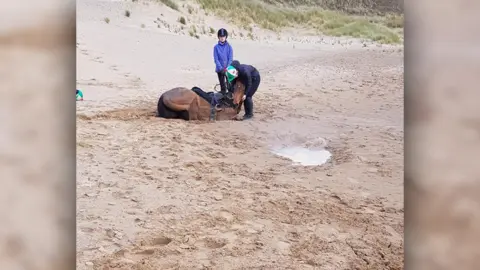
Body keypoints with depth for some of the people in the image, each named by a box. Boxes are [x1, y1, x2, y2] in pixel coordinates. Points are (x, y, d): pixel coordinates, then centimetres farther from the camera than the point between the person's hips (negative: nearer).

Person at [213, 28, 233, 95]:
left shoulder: (229, 46, -1)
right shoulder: (216, 47, -2)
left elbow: (230, 58, -4)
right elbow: (216, 59, -6)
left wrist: (227, 68, -16)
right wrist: (221, 68, -17)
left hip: (228, 69, -1)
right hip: (220, 69, 1)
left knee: (229, 84, -5)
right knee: (222, 85, 8)